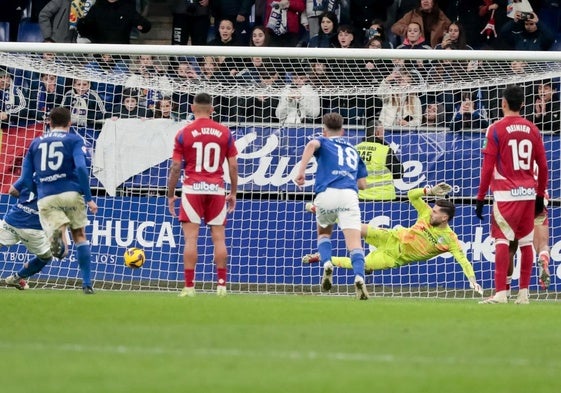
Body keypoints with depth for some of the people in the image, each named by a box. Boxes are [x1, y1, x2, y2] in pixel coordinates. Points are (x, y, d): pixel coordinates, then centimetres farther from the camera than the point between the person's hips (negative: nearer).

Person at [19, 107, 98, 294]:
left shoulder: (35, 143, 18)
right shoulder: (74, 140, 7)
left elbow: (26, 178, 13)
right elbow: (81, 168, -8)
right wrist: (88, 198, -5)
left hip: (45, 198, 1)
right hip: (71, 194, -1)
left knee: (61, 251, -5)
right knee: (80, 237, 18)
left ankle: (57, 232, -42)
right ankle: (87, 284, 13)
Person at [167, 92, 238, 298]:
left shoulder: (184, 133, -2)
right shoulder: (224, 132, 3)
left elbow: (175, 167, -2)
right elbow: (233, 166, 4)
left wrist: (170, 195, 7)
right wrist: (233, 192, 14)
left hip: (192, 189, -2)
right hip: (216, 189, 2)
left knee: (191, 238, -1)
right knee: (219, 238, 6)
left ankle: (189, 286, -5)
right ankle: (221, 285, 6)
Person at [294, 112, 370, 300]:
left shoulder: (324, 142, 20)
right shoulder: (353, 150, 31)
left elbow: (311, 145, -7)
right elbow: (362, 184, 28)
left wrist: (301, 171, -13)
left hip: (326, 193, -1)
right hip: (349, 195, 1)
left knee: (324, 233, 26)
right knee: (354, 243, -8)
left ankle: (327, 264, -1)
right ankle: (359, 276, -35)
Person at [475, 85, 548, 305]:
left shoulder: (496, 129, -5)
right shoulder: (532, 129, 8)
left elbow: (488, 167, -7)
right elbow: (543, 167, 10)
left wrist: (480, 198, -2)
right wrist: (540, 196, 19)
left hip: (506, 195, -4)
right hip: (528, 194, 4)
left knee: (502, 241, -7)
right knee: (526, 242, 8)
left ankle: (500, 292, -16)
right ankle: (523, 293, 10)